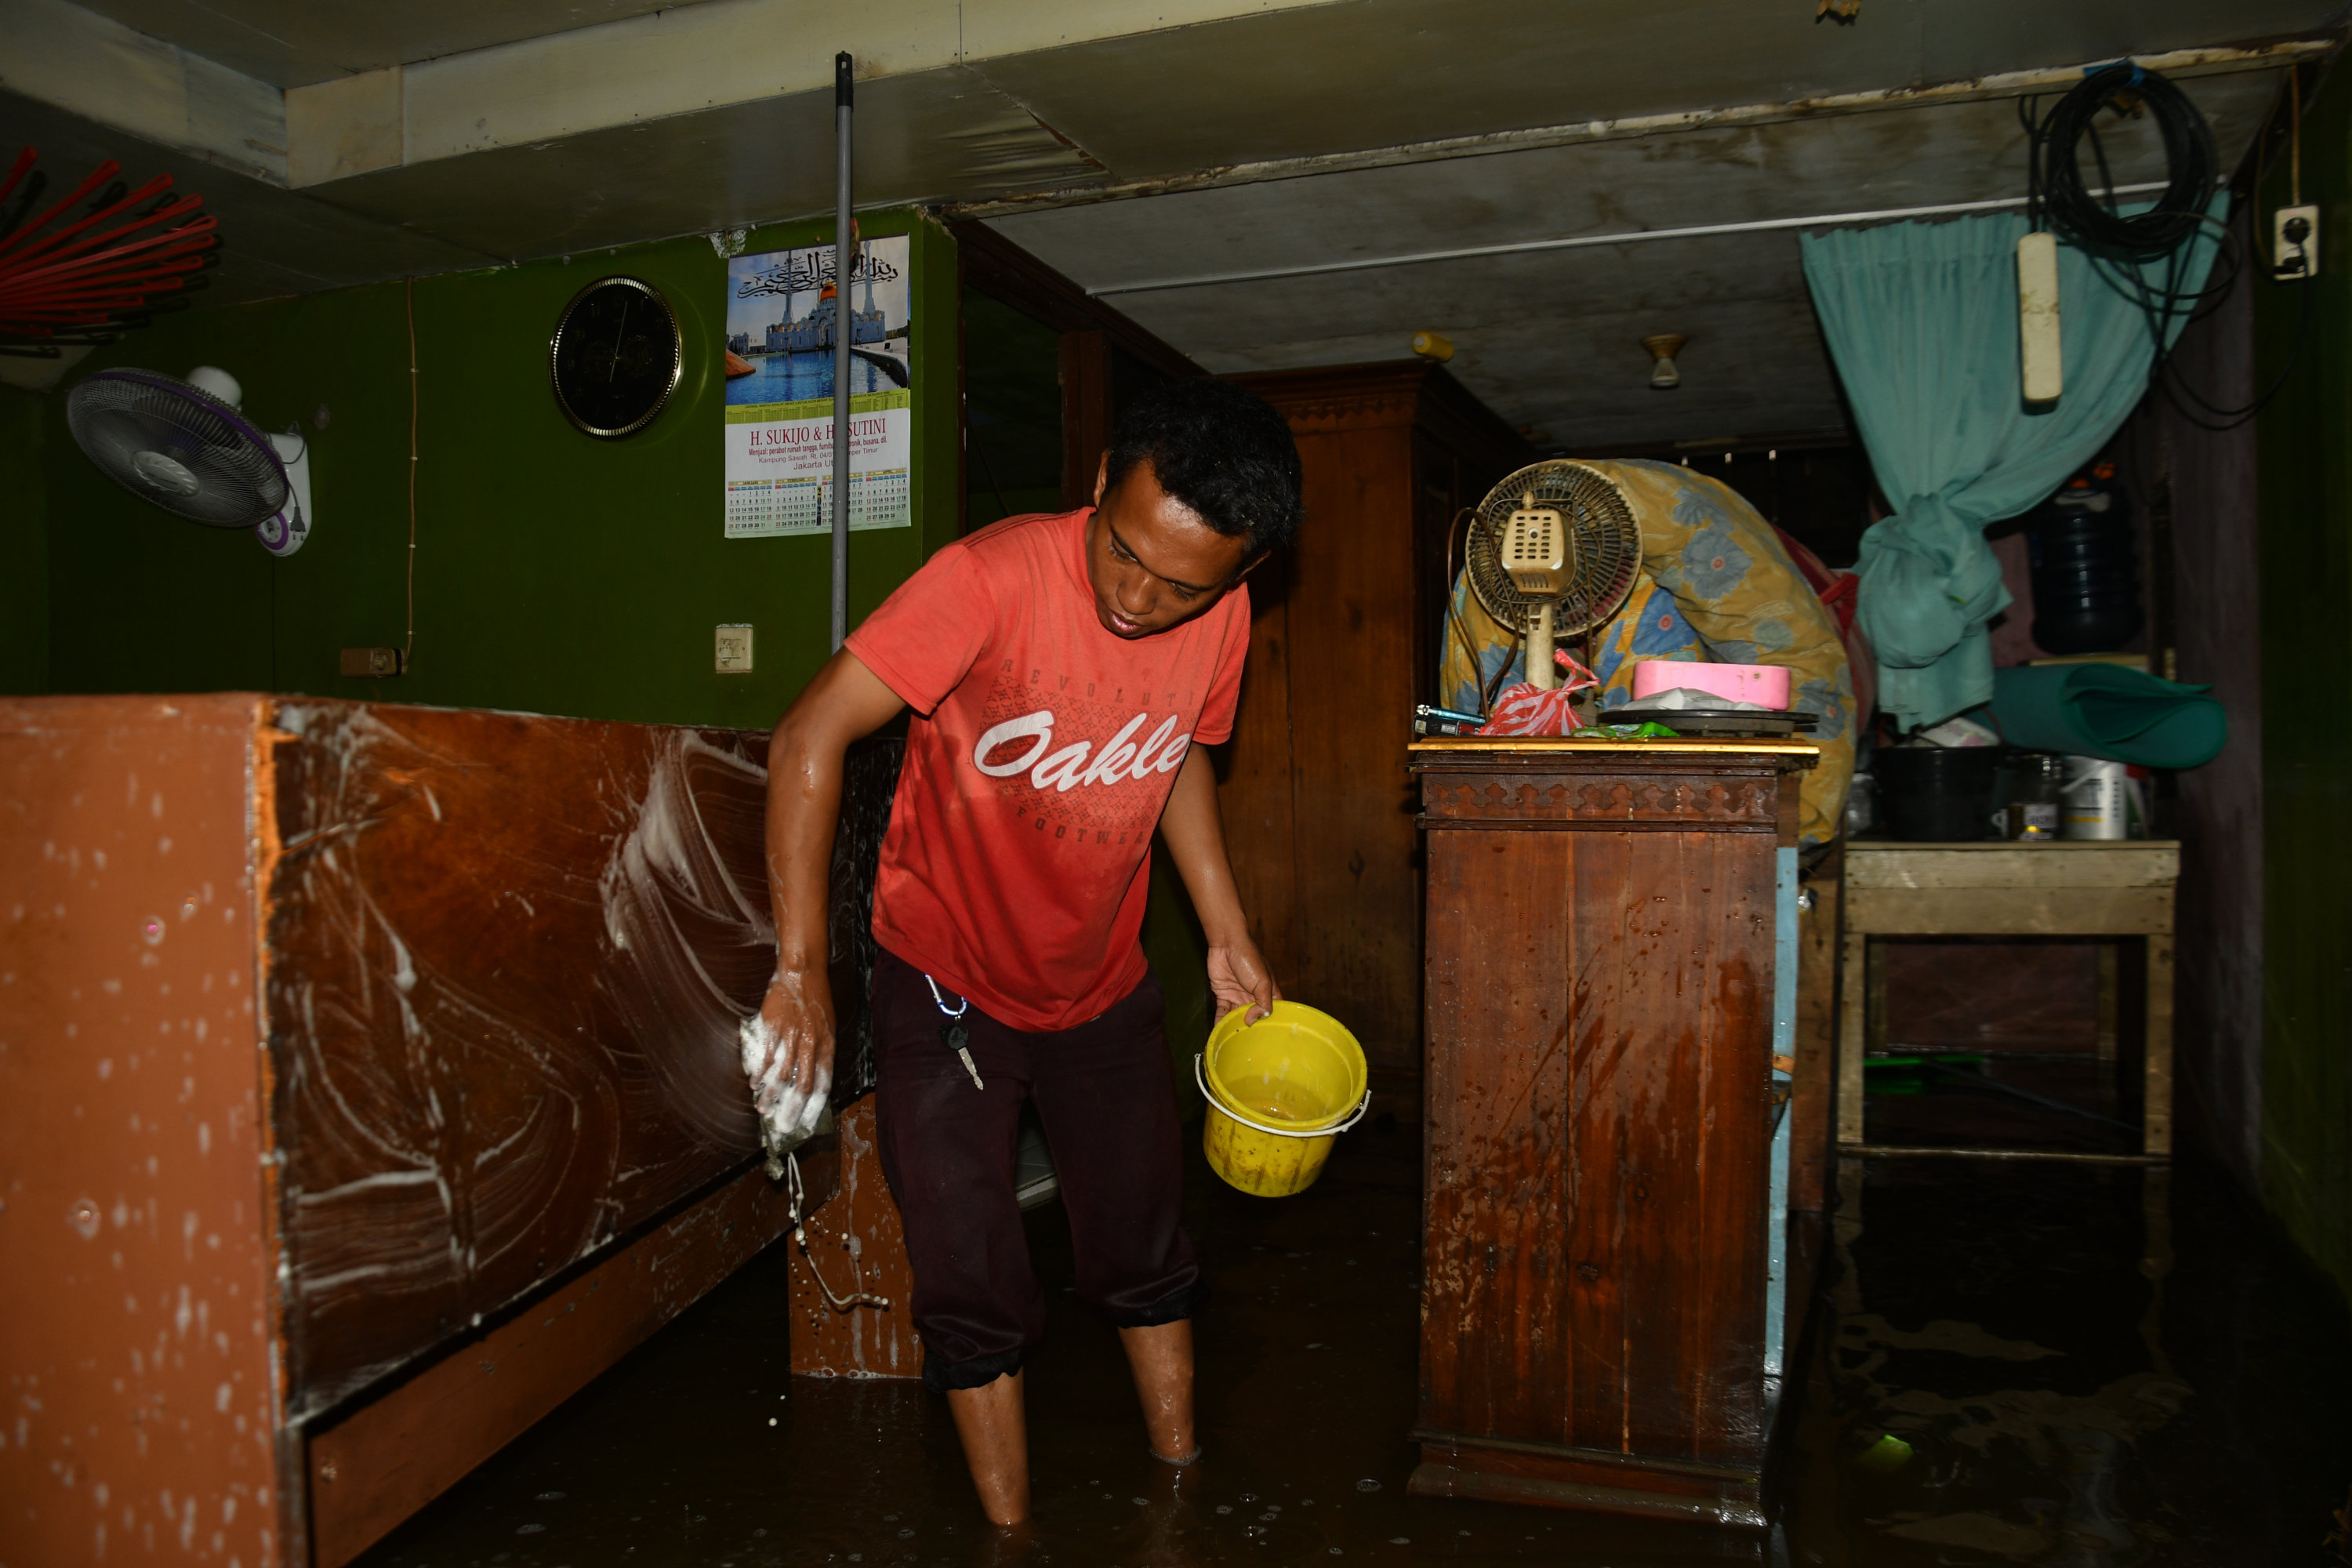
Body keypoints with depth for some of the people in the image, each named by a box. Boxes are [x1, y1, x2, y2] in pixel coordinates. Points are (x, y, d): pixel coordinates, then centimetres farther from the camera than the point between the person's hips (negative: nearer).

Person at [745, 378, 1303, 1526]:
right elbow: (808, 742, -28)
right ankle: (1010, 1534, 24)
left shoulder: (1222, 616, -12)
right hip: (945, 977, -4)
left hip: (1103, 986, 4)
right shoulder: (994, 578, -28)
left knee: (1145, 1257, 15)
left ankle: (1180, 1487, 37)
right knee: (973, 1289, 3)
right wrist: (800, 970, -31)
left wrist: (1229, 937, 3)